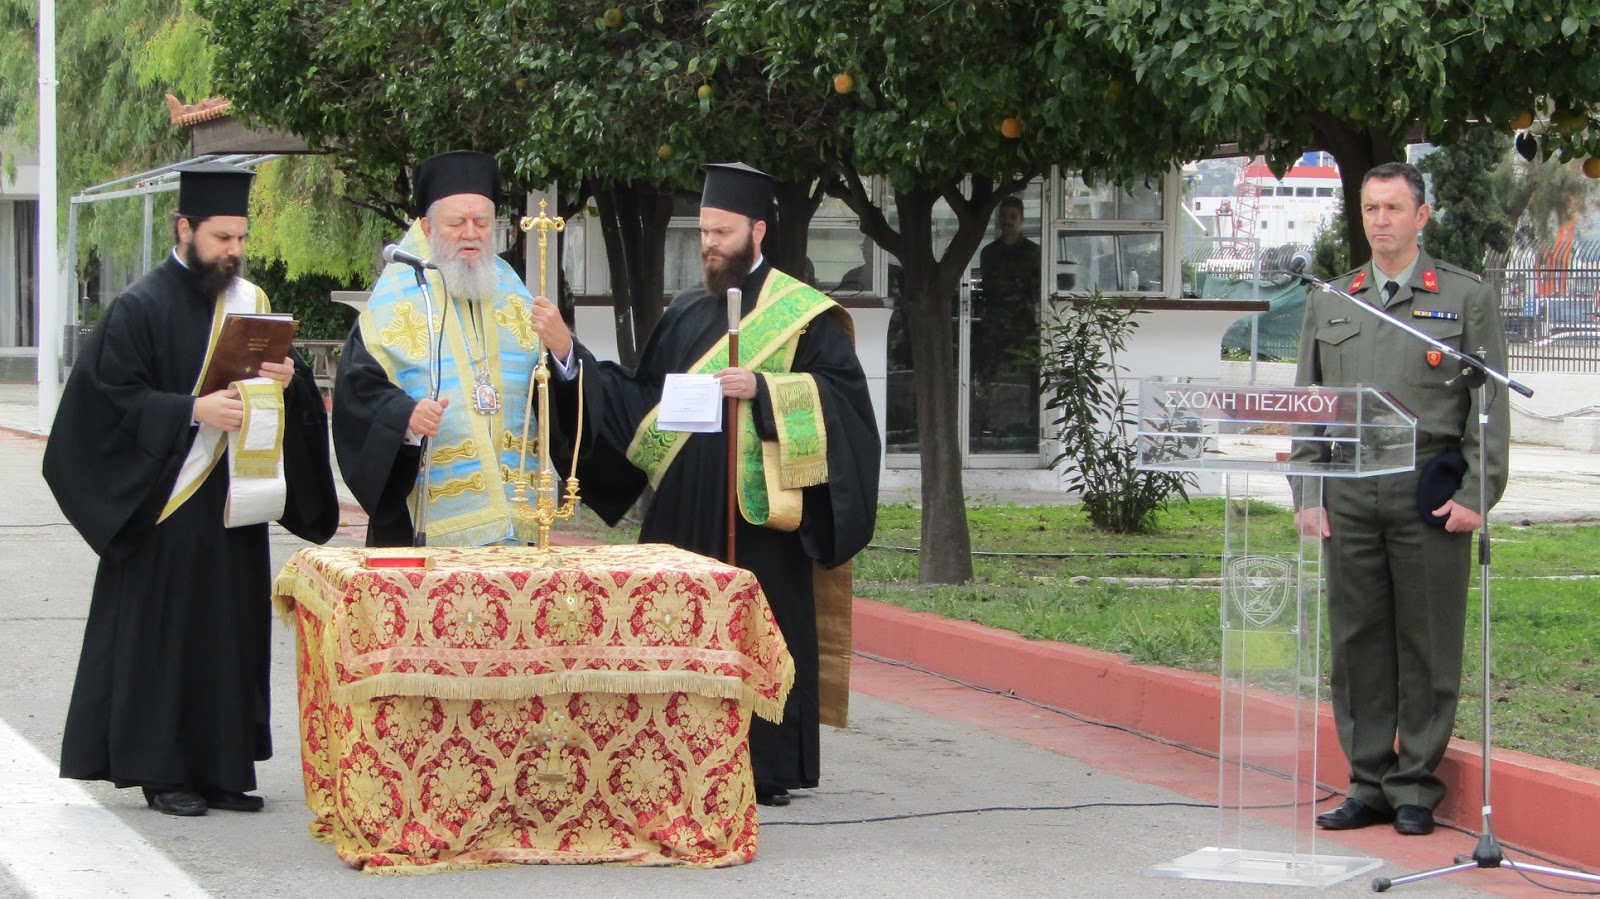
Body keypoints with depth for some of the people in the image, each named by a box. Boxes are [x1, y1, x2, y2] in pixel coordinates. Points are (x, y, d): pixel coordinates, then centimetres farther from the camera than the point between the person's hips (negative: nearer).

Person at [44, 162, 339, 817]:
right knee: (162, 636, -3)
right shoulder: (141, 308, -5)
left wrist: (287, 378, -6)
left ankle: (222, 768, 14)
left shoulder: (250, 302, 13)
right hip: (167, 503, -6)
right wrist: (193, 412, -23)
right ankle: (161, 772, 5)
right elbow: (116, 398, -11)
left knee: (232, 637, 7)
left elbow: (291, 395, 17)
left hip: (234, 506, 6)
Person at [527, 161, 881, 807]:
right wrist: (567, 351, 4)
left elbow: (845, 391, -9)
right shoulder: (685, 316, 16)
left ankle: (768, 770, 3)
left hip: (758, 512, -5)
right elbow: (636, 403, 13)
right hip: (685, 511, 5)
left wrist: (763, 387, -19)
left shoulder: (802, 313, 0)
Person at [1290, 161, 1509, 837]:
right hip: (1348, 494, 3)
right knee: (1357, 641, 4)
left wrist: (1476, 496, -8)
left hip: (1430, 493, -3)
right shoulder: (1329, 303, 14)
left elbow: (1490, 404, 1)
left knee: (1428, 645, 0)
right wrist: (1306, 494, 5)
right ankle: (1369, 786, 12)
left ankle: (1416, 790, 7)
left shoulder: (1467, 299, 5)